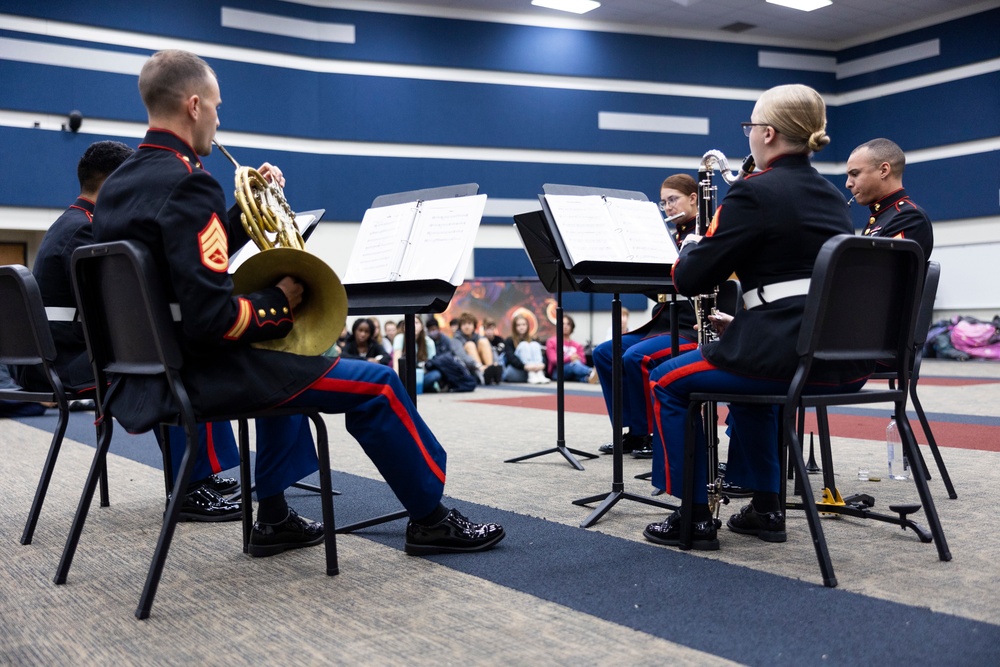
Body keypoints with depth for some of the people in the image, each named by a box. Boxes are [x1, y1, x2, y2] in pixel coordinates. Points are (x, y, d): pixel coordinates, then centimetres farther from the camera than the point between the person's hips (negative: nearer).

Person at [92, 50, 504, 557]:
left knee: (280, 365, 36)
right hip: (198, 375, -10)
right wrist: (278, 305, -12)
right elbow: (211, 319, -28)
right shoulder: (186, 186, -21)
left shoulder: (116, 186, 10)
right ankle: (430, 519, 13)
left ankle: (273, 519, 34)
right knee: (376, 386, -5)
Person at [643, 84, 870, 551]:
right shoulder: (831, 196, 15)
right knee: (749, 373, 37)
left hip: (789, 354, -8)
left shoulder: (754, 192, -9)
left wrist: (691, 247, 14)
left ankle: (694, 516, 15)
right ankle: (765, 506, 34)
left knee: (667, 382, 13)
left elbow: (690, 279, -7)